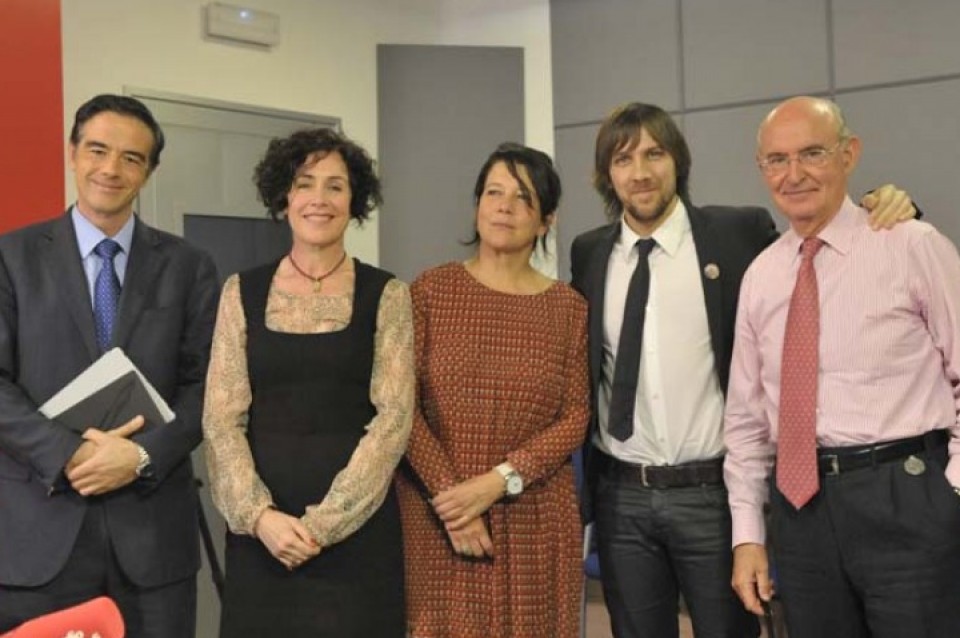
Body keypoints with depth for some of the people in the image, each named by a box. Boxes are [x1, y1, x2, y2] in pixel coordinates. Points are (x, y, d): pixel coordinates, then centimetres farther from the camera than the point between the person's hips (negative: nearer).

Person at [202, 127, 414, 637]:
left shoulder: (385, 295, 0)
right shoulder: (242, 292, 4)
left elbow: (393, 419, -6)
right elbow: (221, 418, 0)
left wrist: (325, 521, -13)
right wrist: (259, 514, -13)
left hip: (357, 524, -1)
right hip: (263, 526, 1)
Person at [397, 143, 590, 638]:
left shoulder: (568, 307, 3)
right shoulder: (430, 290, -1)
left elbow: (575, 416, -2)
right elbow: (402, 405, -5)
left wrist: (500, 480, -14)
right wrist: (447, 492, -13)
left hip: (534, 518, 1)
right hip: (437, 514, -1)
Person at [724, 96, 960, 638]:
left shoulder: (914, 247, -3)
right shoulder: (760, 276, 10)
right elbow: (746, 416, 12)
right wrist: (748, 534, 8)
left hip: (906, 501, -4)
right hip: (800, 505, 4)